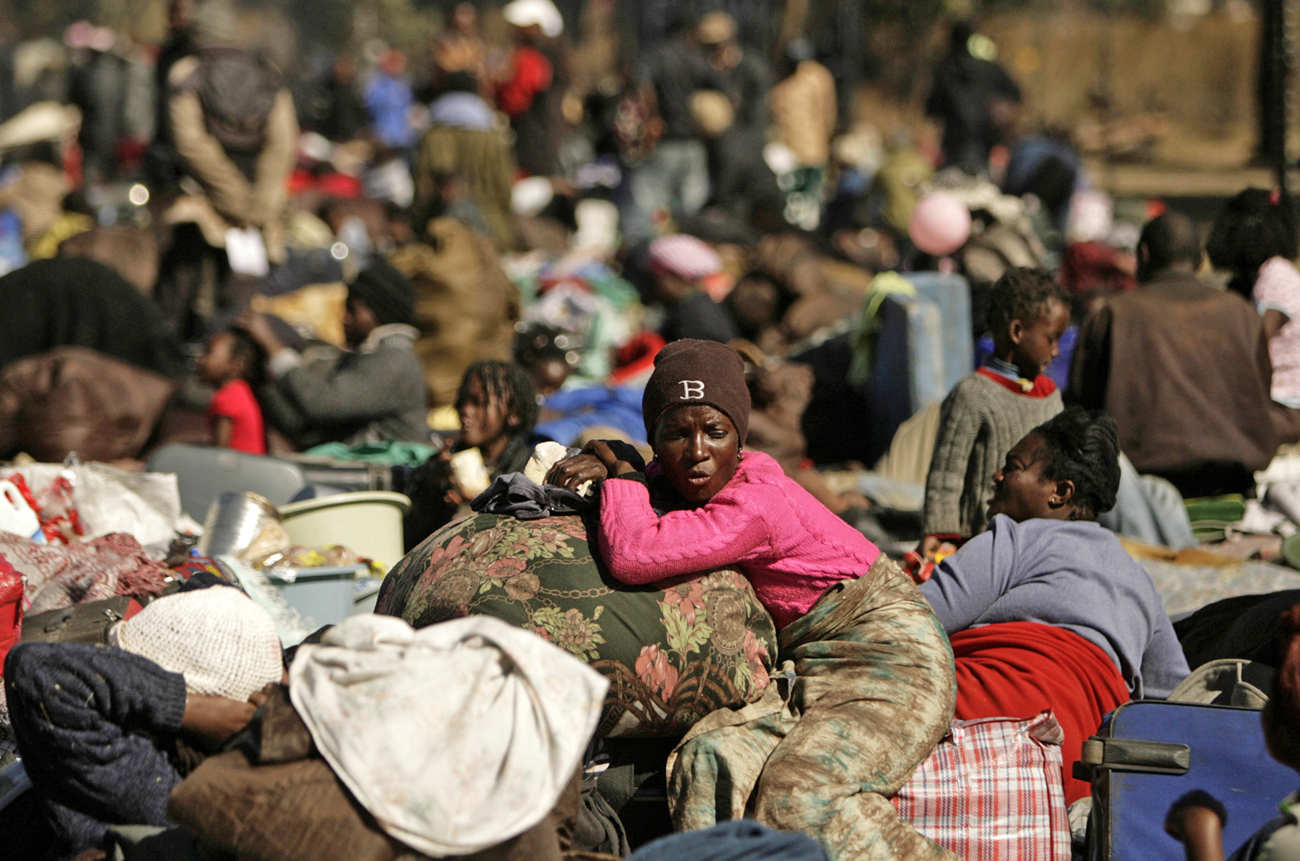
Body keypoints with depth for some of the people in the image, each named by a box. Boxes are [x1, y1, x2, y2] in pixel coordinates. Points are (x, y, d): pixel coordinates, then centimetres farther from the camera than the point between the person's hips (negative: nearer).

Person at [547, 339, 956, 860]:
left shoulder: (758, 504, -25)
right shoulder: (682, 483, 0)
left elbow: (634, 556, -34)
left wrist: (622, 473, -17)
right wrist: (594, 464, -4)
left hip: (884, 657, -8)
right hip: (810, 668, 8)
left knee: (799, 795, -30)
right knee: (708, 763, -19)